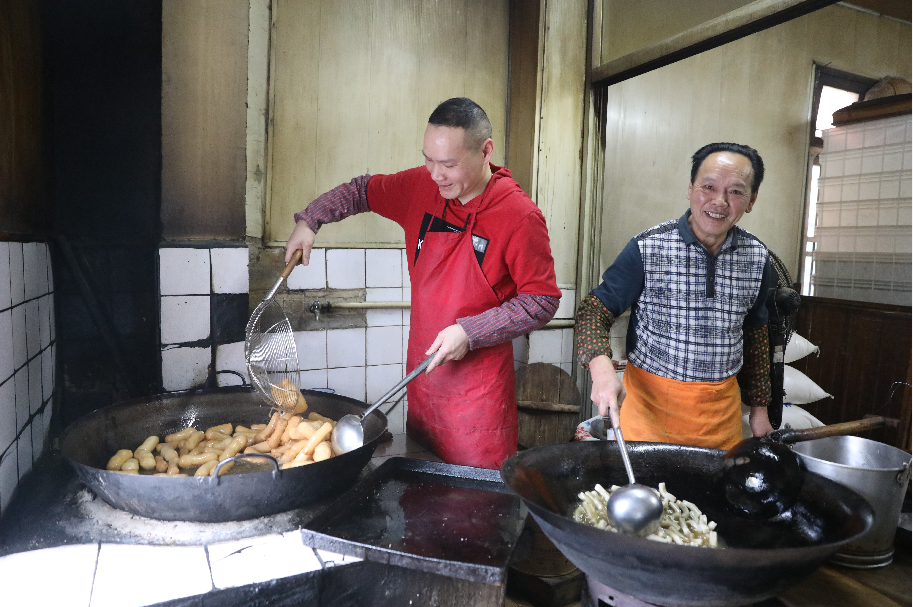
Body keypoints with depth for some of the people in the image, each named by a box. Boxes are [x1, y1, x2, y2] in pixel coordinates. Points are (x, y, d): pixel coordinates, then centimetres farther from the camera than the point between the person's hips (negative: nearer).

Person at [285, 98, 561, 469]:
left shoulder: (520, 216, -15)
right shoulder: (421, 186, 0)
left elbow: (542, 301, -12)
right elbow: (363, 191, 17)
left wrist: (469, 332, -18)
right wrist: (309, 221, 5)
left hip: (477, 394, -5)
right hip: (421, 374, 5)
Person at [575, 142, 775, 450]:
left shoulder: (757, 257, 2)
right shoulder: (648, 248, -12)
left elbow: (755, 333, 12)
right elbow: (596, 308, -11)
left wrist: (759, 407, 14)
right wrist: (601, 367, -29)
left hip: (722, 407, 4)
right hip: (651, 399, -3)